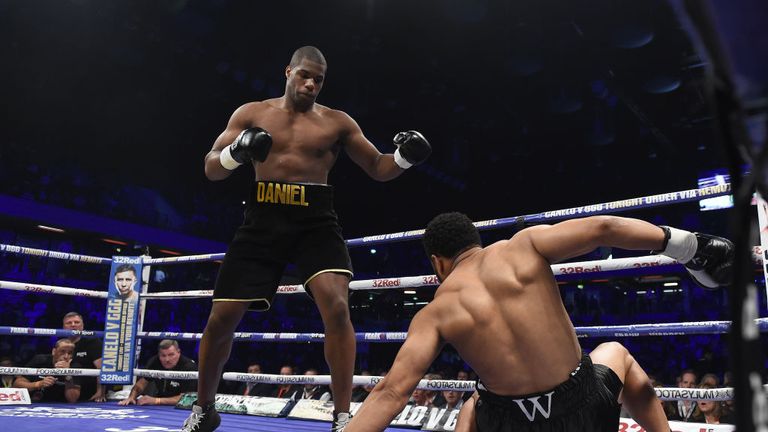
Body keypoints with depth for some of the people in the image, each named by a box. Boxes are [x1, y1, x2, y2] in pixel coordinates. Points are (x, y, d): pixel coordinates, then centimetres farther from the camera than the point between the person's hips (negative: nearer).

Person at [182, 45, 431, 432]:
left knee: (336, 305, -24)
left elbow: (378, 169, 10)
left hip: (315, 220, -1)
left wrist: (405, 157, -12)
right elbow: (211, 170, 6)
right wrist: (236, 151, -17)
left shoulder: (337, 122, 8)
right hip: (263, 219, 1)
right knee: (221, 318, 1)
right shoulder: (251, 114, 9)